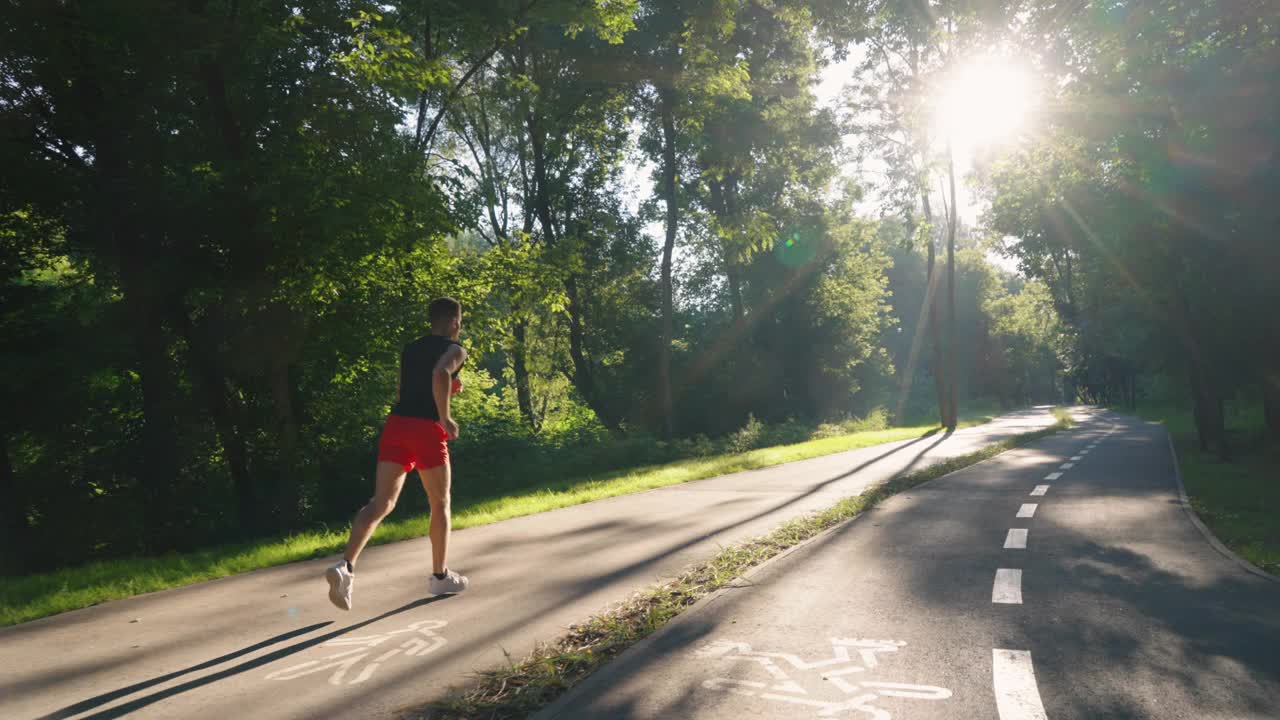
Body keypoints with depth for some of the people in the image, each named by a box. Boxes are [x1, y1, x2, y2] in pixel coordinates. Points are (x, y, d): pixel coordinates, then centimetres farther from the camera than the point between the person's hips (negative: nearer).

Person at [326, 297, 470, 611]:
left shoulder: (410, 349, 22)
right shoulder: (455, 350, 1)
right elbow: (440, 373, -22)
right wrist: (445, 417, -16)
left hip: (396, 423, 5)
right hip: (427, 429, -5)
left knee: (381, 502, 0)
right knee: (440, 504, 12)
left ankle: (346, 565, -21)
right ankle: (441, 576, 20)